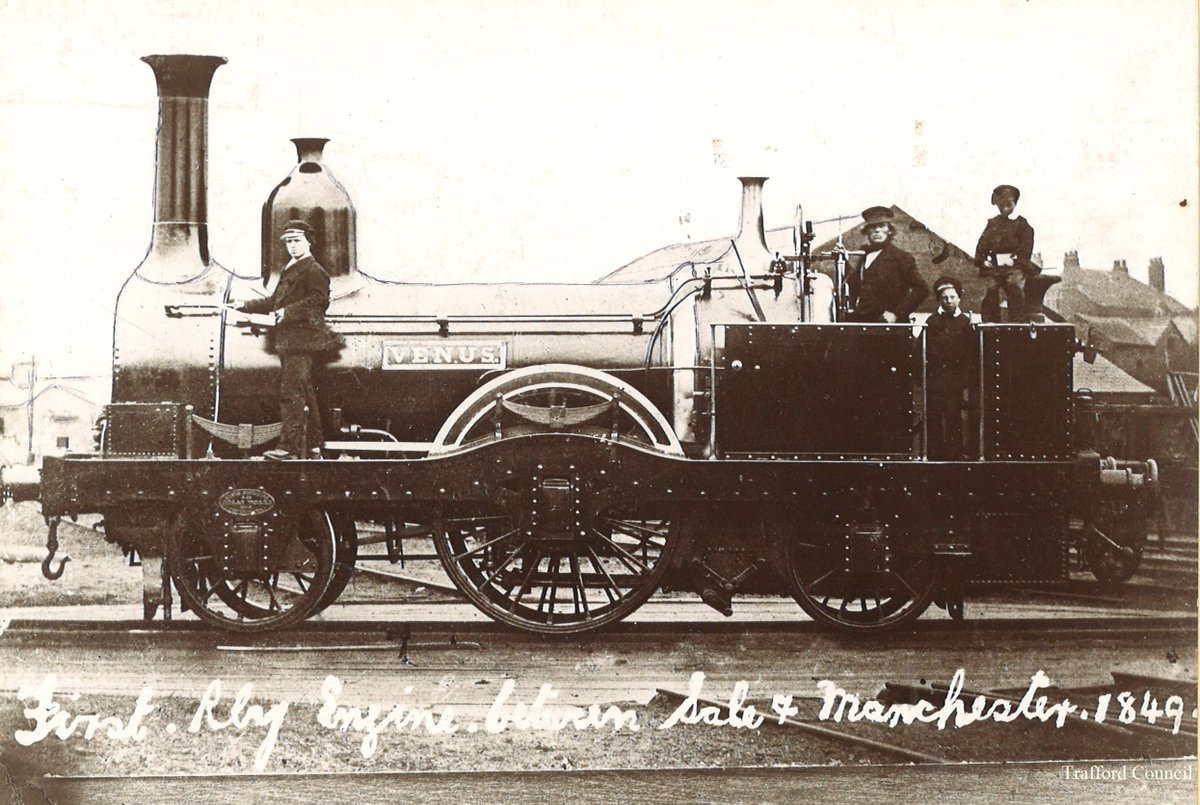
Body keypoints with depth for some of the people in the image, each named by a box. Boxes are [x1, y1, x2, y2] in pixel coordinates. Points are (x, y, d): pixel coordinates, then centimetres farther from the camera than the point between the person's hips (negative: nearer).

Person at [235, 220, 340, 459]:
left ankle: (289, 446, -18)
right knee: (304, 394, 12)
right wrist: (245, 306, 24)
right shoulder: (290, 270, 23)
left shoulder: (313, 270, -7)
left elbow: (319, 300, -19)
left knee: (292, 392, -15)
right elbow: (275, 302, 29)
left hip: (302, 339, -10)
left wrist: (289, 312, -23)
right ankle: (313, 446, 17)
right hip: (288, 340, 10)